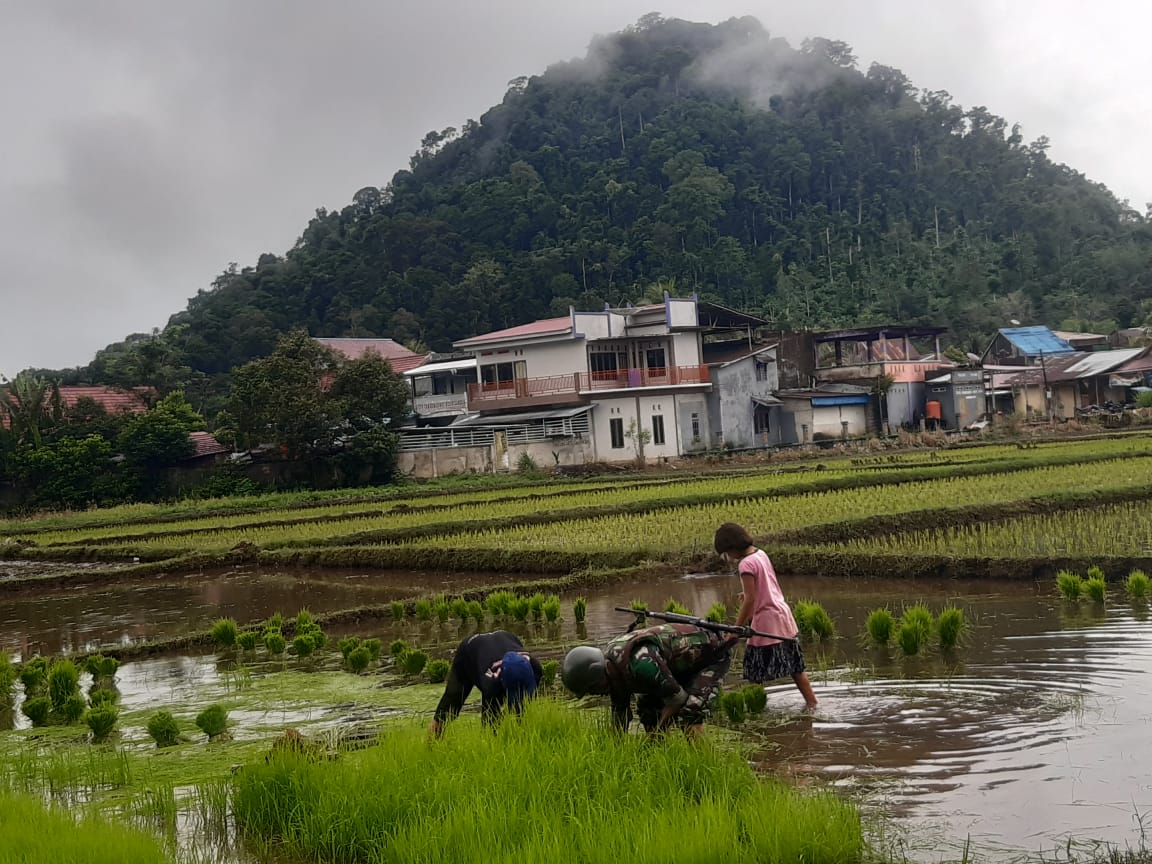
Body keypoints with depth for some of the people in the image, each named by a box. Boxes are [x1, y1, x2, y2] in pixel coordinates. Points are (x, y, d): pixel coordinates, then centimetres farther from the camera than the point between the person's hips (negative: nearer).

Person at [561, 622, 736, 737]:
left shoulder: (640, 664, -40)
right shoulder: (612, 666, -9)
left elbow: (678, 699, -29)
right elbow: (619, 712, 6)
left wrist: (653, 735, -19)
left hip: (712, 655, -9)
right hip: (684, 662, 9)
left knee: (690, 711, -26)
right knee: (647, 707, 6)